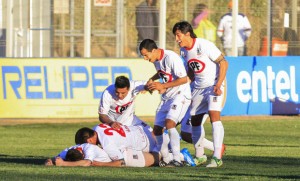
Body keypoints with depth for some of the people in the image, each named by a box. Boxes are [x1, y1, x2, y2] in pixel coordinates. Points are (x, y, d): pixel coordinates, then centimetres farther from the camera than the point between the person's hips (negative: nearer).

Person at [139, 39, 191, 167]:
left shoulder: (171, 58, -20)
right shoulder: (156, 60, 6)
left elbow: (184, 79, -21)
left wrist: (163, 86, -19)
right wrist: (152, 79, 8)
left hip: (180, 95, -10)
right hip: (166, 97, 10)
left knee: (169, 123, -27)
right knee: (157, 129, 6)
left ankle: (177, 160, -28)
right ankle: (165, 160, 19)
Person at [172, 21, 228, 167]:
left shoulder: (204, 45, -19)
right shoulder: (183, 51, 4)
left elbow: (223, 63, -17)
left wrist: (218, 85, -23)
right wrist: (189, 88, 14)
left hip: (214, 85, -8)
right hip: (198, 87, 8)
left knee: (214, 115, -22)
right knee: (195, 120, 9)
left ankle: (217, 158, -25)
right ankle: (199, 156, 25)